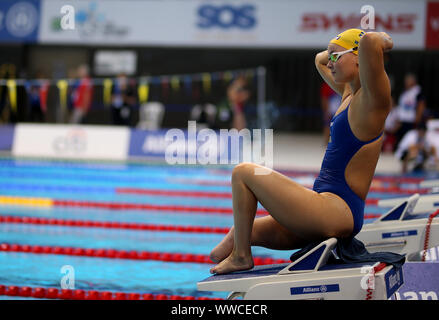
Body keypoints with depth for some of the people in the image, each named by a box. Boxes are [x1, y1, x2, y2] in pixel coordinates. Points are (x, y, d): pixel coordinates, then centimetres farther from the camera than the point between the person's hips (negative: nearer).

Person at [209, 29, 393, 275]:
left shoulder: (372, 98, -14)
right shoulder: (350, 94, 15)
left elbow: (370, 41, -33)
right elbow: (320, 60, 35)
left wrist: (382, 41, -12)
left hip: (338, 212, -11)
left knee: (243, 173, -6)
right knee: (240, 232, 18)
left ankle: (241, 255, 0)